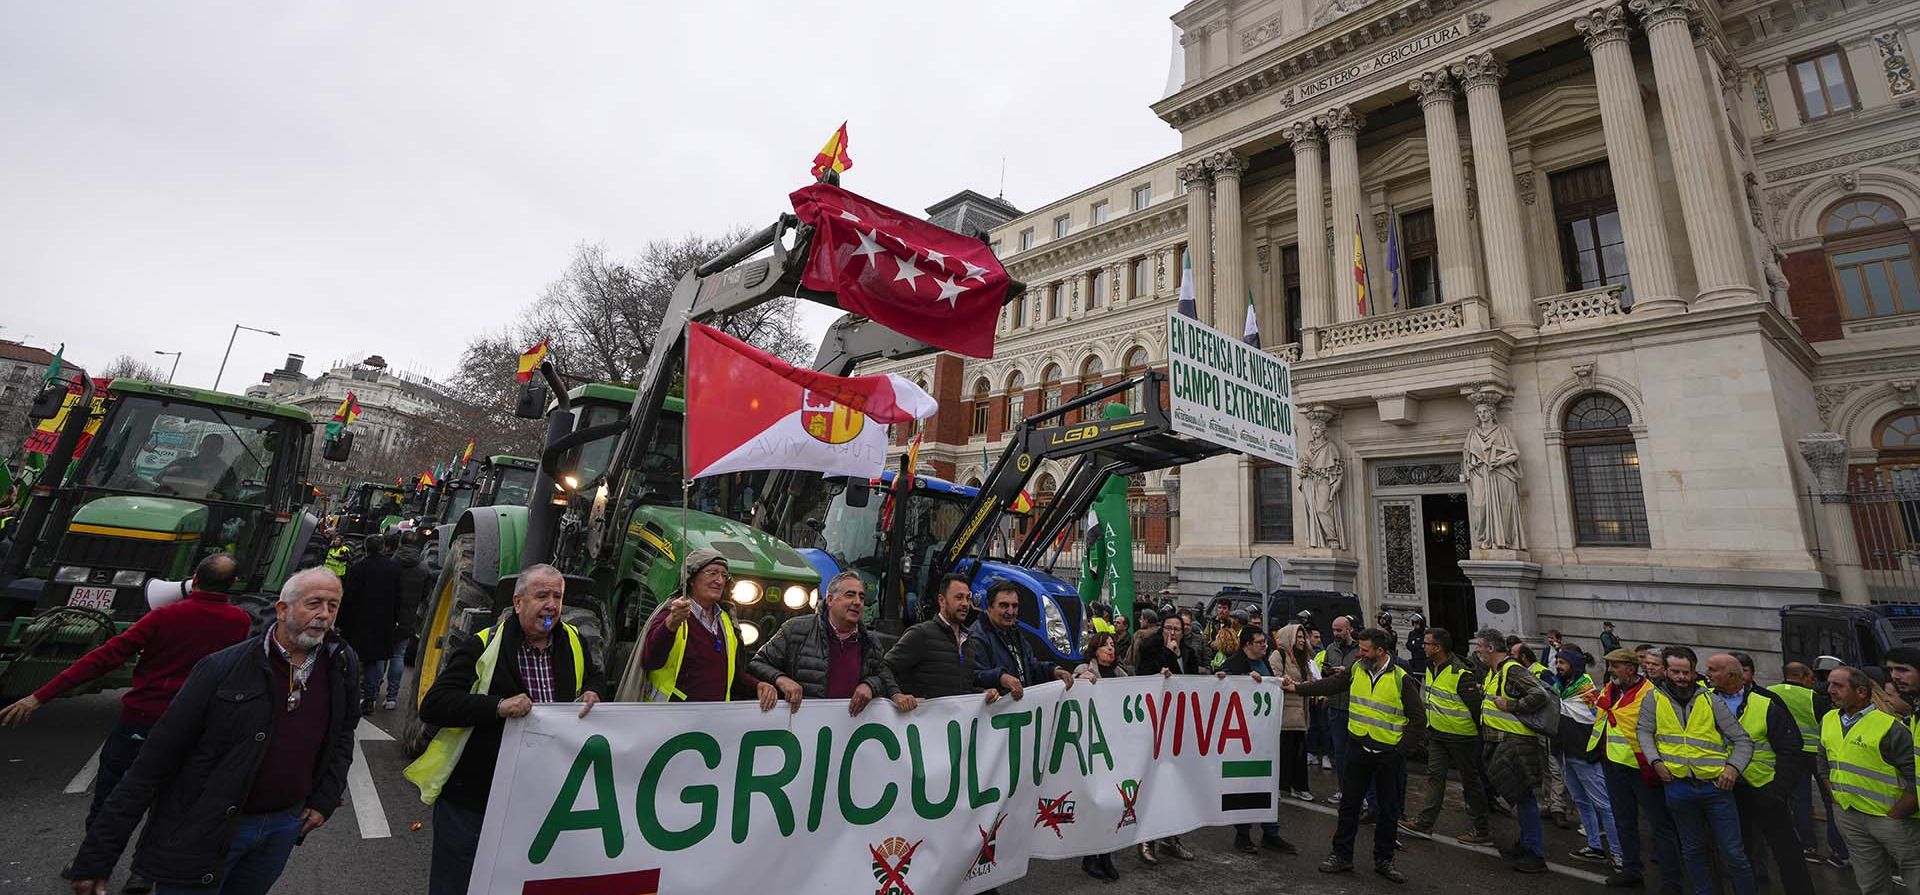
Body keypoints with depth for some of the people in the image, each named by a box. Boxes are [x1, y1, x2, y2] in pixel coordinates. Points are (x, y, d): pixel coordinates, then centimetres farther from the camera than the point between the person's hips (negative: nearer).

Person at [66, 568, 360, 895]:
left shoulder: (344, 666, -7)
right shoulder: (223, 669, -17)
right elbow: (156, 758, -12)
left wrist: (324, 801, 3)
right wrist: (95, 858, -9)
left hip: (285, 825, 3)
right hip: (207, 830, -3)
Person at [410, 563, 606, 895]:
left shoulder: (573, 642, 1)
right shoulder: (482, 647, -14)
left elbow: (595, 677, 19)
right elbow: (432, 705, -18)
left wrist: (592, 693, -3)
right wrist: (498, 706, -30)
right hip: (469, 802, -4)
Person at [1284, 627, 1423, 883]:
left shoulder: (1401, 679, -11)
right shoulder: (1356, 670, -1)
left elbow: (1418, 718, -6)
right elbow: (1330, 684, 4)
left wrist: (1404, 750, -9)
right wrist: (1297, 688, -4)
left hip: (1389, 754, -3)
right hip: (1358, 747, 3)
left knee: (1388, 809, 11)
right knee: (1349, 803, 9)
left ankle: (1383, 860, 28)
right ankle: (1341, 855, 20)